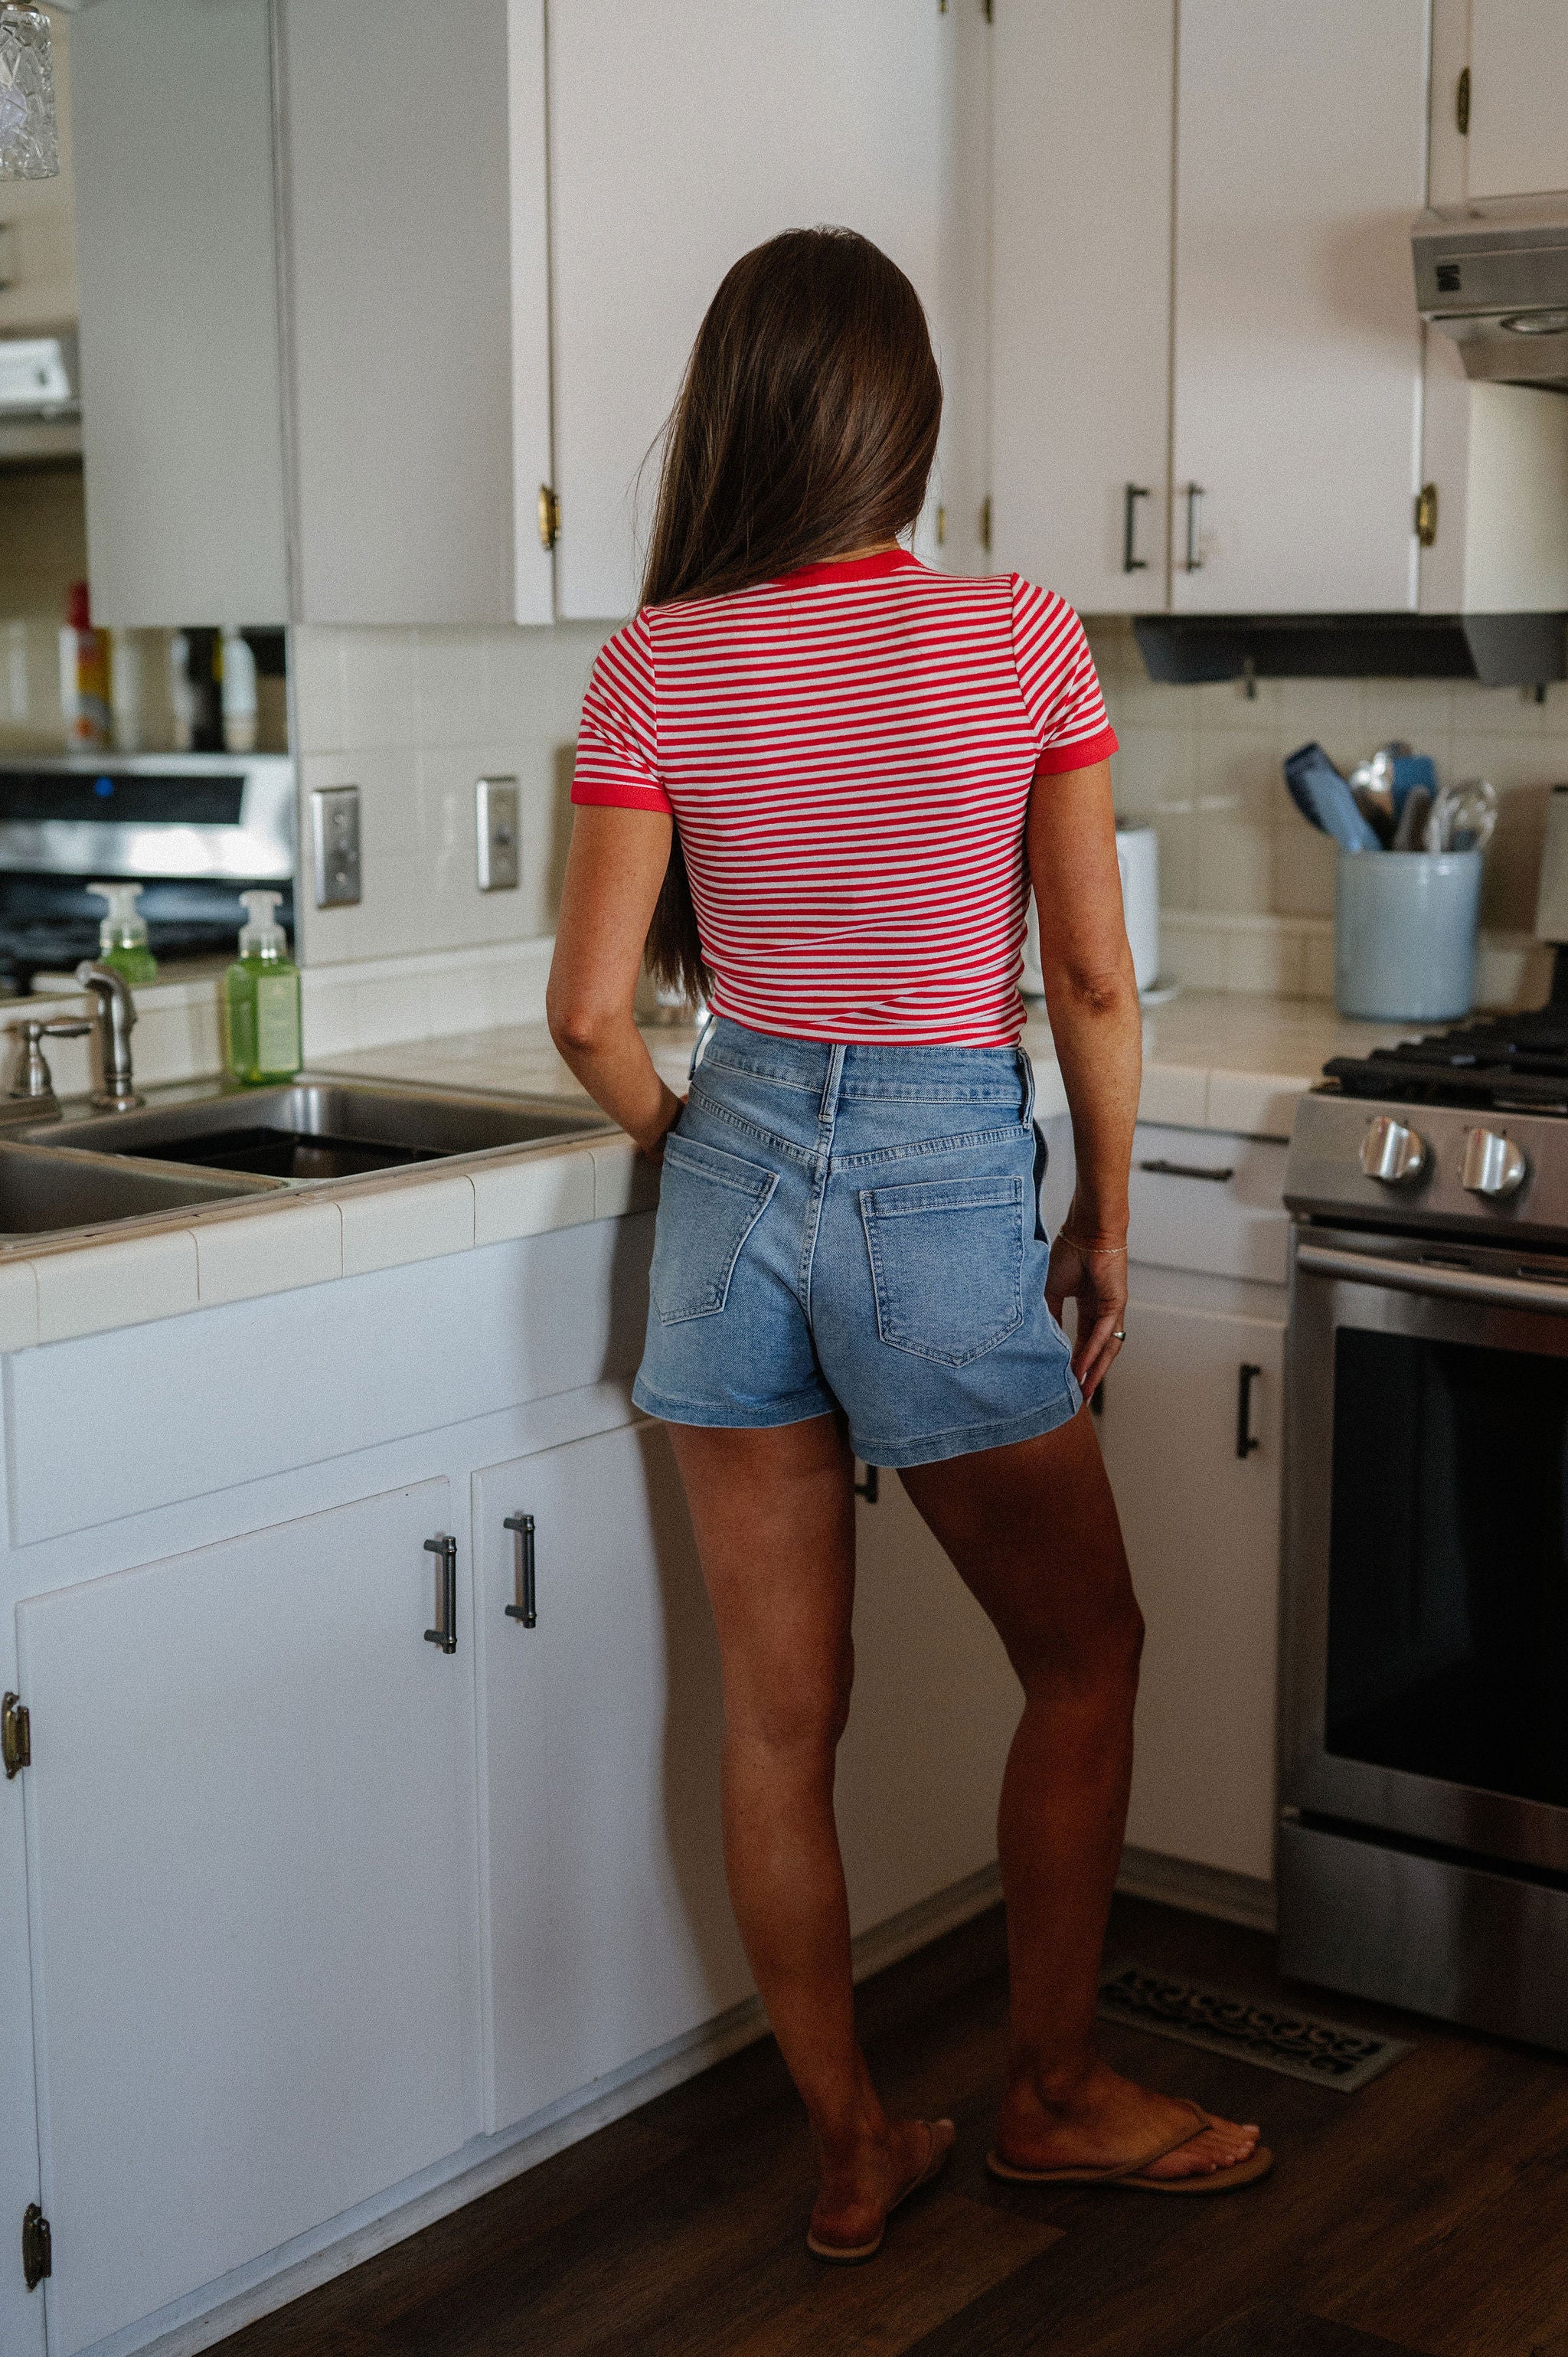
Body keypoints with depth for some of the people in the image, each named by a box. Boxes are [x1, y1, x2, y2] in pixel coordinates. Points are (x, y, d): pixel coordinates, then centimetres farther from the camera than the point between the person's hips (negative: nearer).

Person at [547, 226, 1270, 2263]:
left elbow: (592, 1009, -6)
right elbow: (1094, 982, -8)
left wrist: (689, 1143, 14)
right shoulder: (1023, 642, -9)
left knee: (780, 1710, 12)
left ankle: (854, 2151, 26)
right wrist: (1107, 1218, 6)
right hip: (946, 1181, -3)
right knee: (1085, 1657, 19)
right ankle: (1055, 2097, 29)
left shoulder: (655, 668, -5)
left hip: (735, 1174, 3)